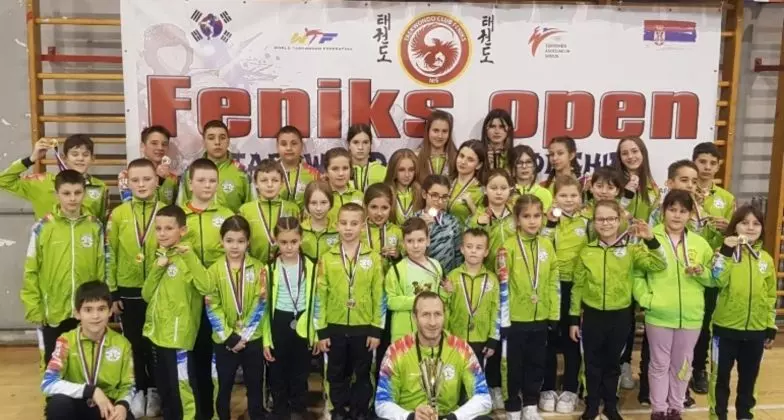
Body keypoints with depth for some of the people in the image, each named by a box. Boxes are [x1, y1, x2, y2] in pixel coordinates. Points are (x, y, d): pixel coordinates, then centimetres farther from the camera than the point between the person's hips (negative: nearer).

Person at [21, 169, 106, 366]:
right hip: (53, 313, -1)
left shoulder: (95, 226, -1)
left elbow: (101, 269, 4)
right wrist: (34, 309, -6)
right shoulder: (43, 227, -6)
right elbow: (31, 272, -3)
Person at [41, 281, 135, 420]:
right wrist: (91, 391, -29)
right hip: (76, 406, 0)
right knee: (59, 403, -34)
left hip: (107, 406, 0)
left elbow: (128, 386, 0)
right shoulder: (66, 341, -10)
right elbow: (48, 383, -21)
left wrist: (122, 405, -22)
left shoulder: (121, 343, -5)